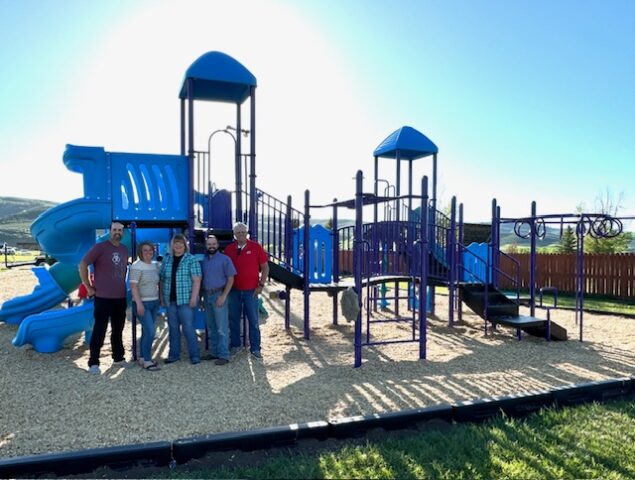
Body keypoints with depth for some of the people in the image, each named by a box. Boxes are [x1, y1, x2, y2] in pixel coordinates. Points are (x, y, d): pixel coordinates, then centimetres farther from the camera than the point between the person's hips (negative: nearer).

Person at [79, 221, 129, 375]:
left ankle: (119, 358, 29)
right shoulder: (100, 247, -9)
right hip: (103, 297, -6)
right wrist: (89, 287, -10)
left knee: (118, 330, 16)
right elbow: (82, 265, -10)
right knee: (99, 331, 0)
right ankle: (93, 362, 10)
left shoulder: (124, 249, 10)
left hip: (121, 298, 6)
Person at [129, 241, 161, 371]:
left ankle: (142, 358, 23)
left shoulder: (155, 265, 11)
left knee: (146, 331, 13)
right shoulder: (137, 266, -11)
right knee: (150, 331, -13)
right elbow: (133, 286, -16)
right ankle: (147, 361, -4)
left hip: (154, 302, 7)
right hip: (142, 303, -7)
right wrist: (139, 303, -22)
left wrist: (160, 299, 14)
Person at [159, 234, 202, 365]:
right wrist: (161, 297, 10)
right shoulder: (167, 259, 11)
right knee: (173, 328, 11)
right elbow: (162, 279, 15)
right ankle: (174, 354, 21)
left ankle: (195, 355, 3)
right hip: (170, 300, 5)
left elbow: (196, 280, -8)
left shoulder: (191, 260, -3)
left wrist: (193, 297, -14)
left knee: (188, 327, -6)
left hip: (185, 300, -5)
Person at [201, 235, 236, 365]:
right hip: (207, 295, 6)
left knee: (222, 327, -5)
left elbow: (230, 279, -7)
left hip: (219, 295, -6)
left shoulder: (224, 259, -4)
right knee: (211, 327, 12)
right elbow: (200, 279, 15)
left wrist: (223, 296, -14)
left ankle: (223, 355, -1)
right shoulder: (203, 260, 11)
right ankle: (214, 352, 21)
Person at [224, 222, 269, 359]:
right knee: (233, 319, 10)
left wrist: (261, 285, -4)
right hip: (234, 290, 2)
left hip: (251, 291, -2)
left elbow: (265, 267, 1)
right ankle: (235, 346, 23)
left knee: (253, 320, 1)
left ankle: (255, 348, 9)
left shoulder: (256, 247, -3)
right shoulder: (229, 249, 3)